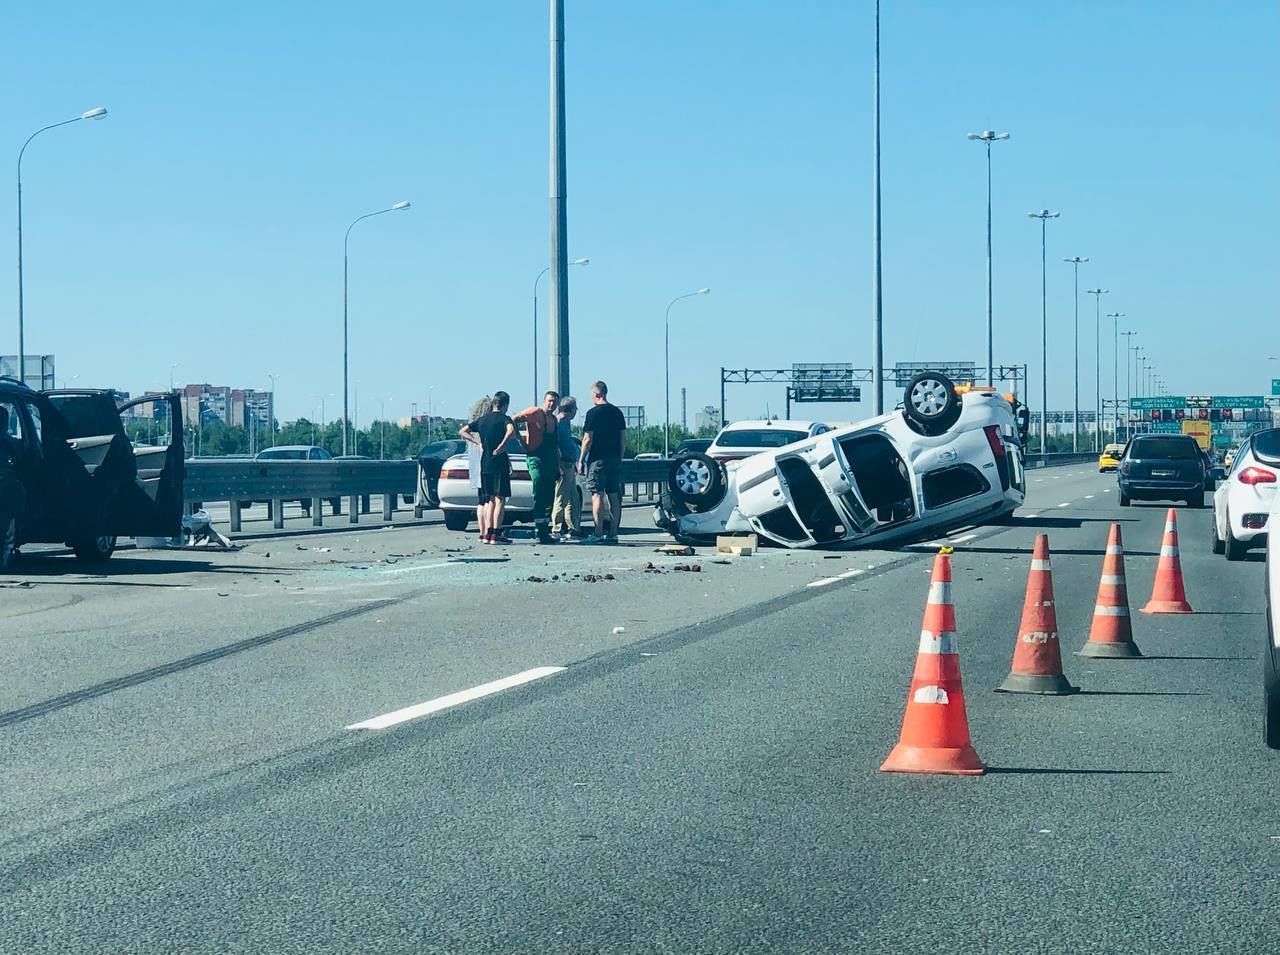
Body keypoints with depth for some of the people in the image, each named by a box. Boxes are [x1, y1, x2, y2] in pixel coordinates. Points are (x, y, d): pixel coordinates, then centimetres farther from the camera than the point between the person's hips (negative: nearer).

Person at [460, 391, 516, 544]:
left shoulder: (482, 419, 12)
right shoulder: (504, 418, -6)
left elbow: (462, 432, 16)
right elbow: (511, 431, -28)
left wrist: (478, 442, 10)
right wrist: (501, 446, -18)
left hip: (484, 464, 6)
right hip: (500, 463, -6)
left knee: (490, 500, 12)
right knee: (500, 499, -4)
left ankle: (486, 533, 8)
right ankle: (496, 534, -9)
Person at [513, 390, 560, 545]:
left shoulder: (554, 419, 18)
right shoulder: (535, 412, -5)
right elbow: (513, 420, -12)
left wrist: (558, 466, 21)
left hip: (551, 462, 8)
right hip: (537, 458, -8)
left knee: (549, 498, 10)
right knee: (539, 497, -10)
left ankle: (545, 531, 16)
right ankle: (540, 533, -11)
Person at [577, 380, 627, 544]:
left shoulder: (593, 413, -7)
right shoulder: (617, 412, 11)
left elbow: (588, 440, -10)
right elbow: (623, 439, 11)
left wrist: (581, 460, -3)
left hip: (597, 459, -6)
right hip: (615, 460, 6)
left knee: (597, 496, -7)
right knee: (614, 497, 7)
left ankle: (598, 534, -12)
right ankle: (613, 534, 8)